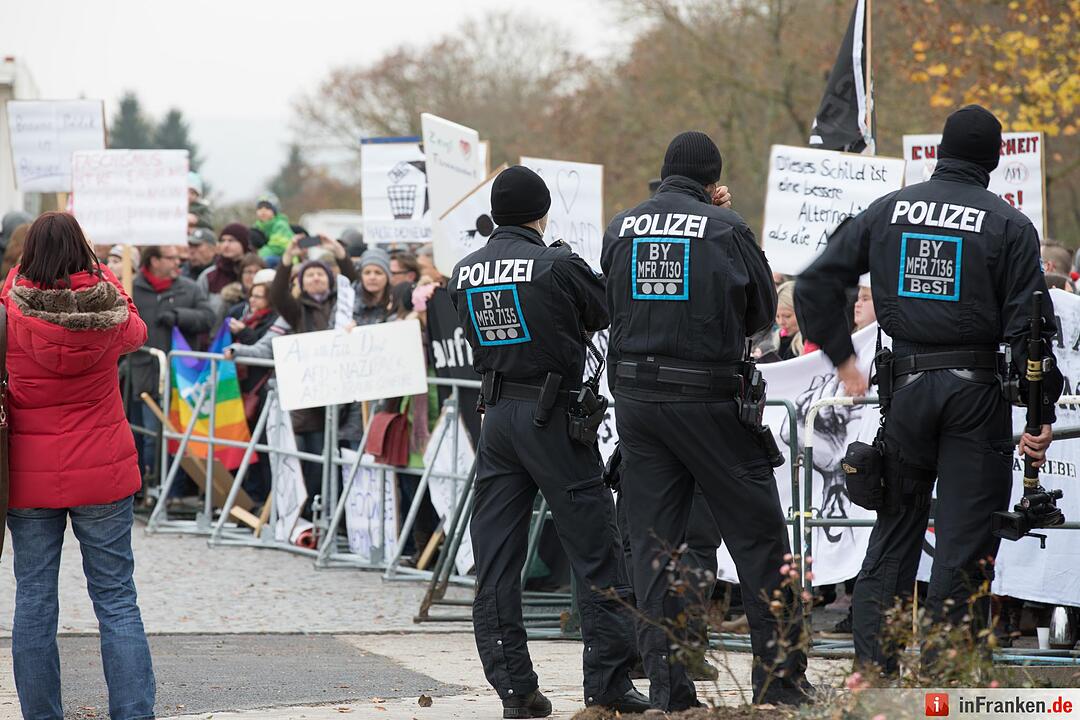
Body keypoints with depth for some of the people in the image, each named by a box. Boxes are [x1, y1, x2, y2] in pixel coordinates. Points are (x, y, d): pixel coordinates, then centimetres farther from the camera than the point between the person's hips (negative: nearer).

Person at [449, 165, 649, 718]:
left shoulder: (464, 273, 5)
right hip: (552, 416, -5)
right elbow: (607, 315, 2)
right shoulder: (557, 265, -11)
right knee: (593, 548, 2)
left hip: (495, 417, 5)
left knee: (497, 558, 7)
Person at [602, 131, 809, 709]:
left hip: (635, 396, 4)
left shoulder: (621, 228, 4)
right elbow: (763, 311, 2)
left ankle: (666, 684, 4)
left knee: (652, 543, 8)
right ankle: (781, 677, 3)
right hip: (708, 400, -4)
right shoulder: (726, 229, -7)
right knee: (758, 536, 4)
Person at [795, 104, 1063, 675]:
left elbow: (815, 286, 6)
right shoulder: (1009, 226, -5)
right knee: (964, 543, 1)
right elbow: (1028, 326, -9)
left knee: (894, 533, 13)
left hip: (907, 386, 3)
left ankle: (872, 670, 10)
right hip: (978, 392, -3)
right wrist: (1042, 414, -6)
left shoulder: (887, 211, 5)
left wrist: (842, 358, 16)